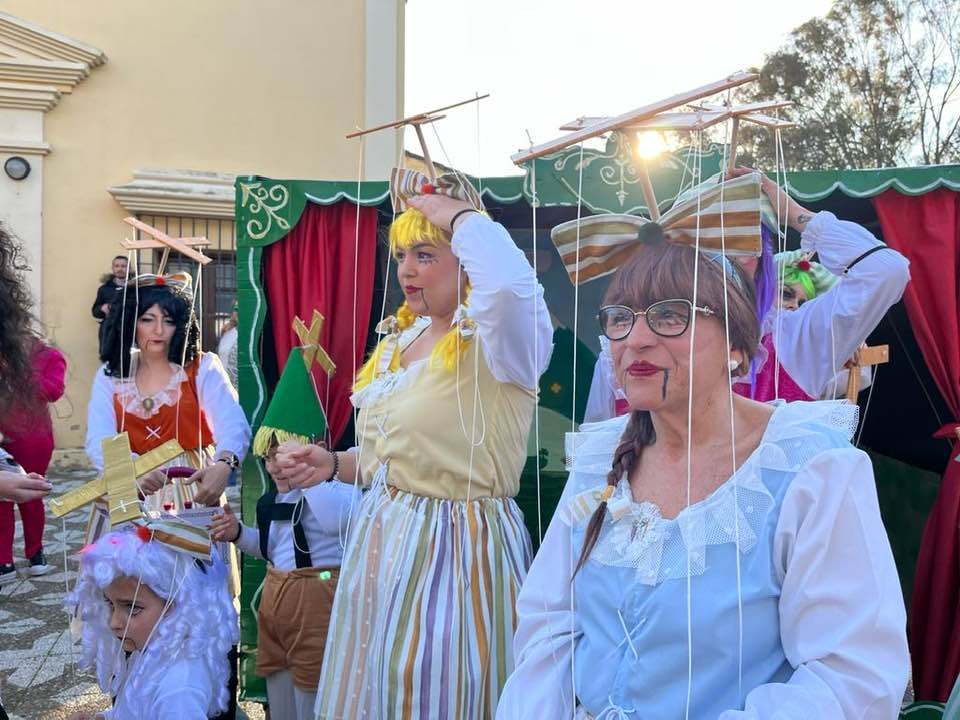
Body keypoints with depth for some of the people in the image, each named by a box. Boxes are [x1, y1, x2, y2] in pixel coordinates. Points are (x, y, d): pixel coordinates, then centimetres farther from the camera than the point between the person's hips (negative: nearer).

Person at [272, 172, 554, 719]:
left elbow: (509, 278, -42)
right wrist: (332, 464, 2)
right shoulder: (400, 341, 9)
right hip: (384, 543, 8)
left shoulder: (497, 339, -16)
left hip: (458, 546, -8)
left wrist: (456, 212, -24)